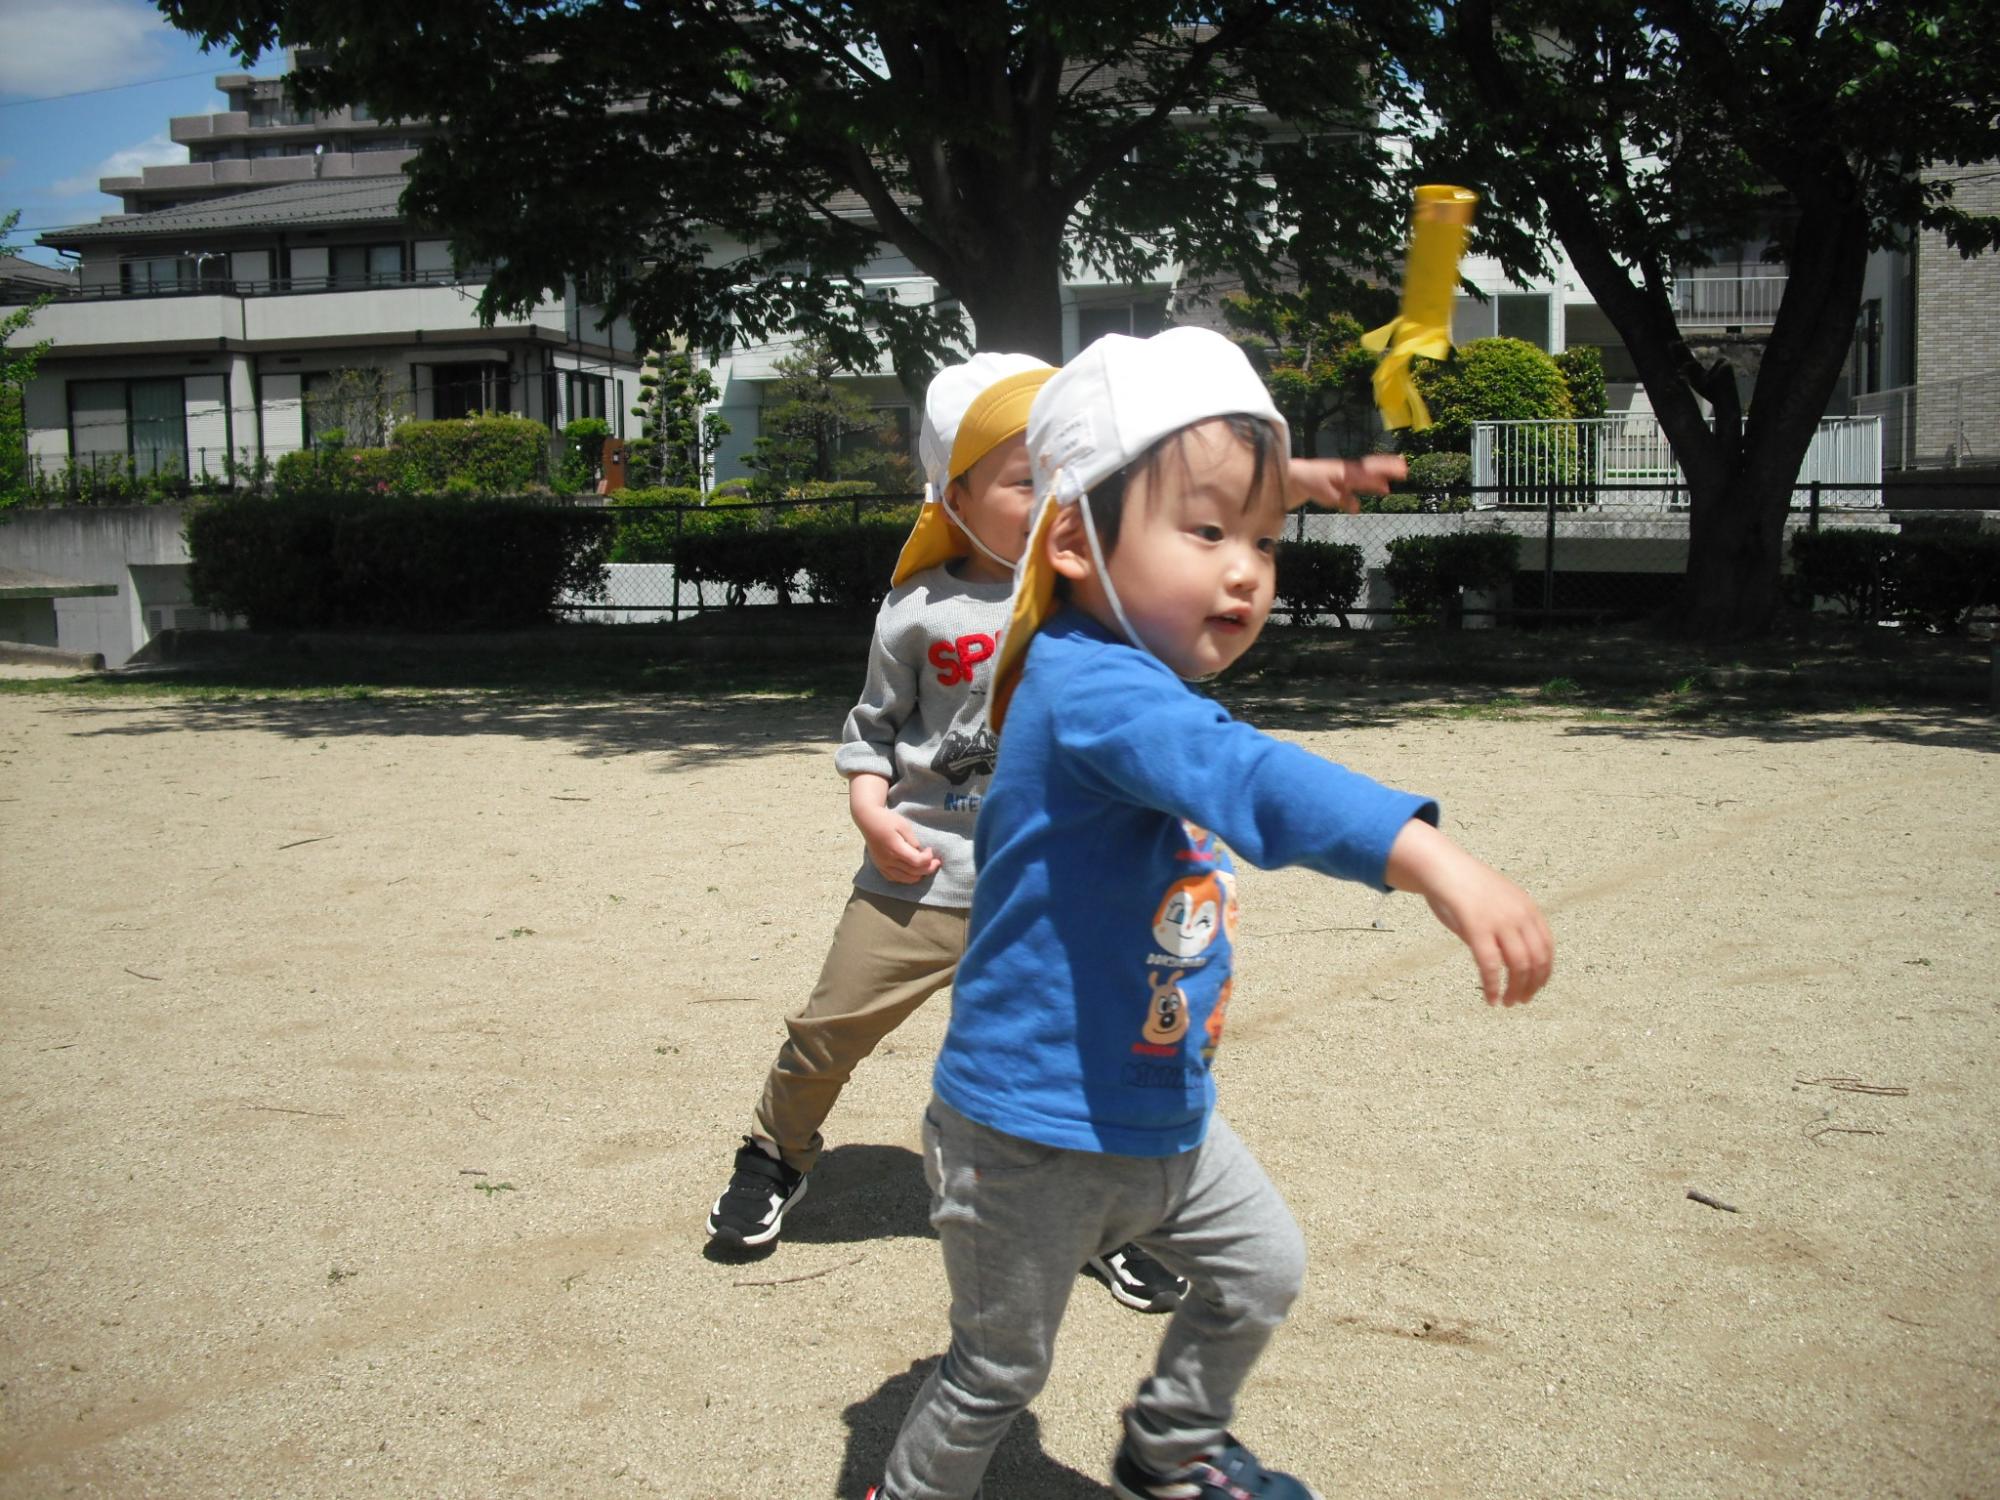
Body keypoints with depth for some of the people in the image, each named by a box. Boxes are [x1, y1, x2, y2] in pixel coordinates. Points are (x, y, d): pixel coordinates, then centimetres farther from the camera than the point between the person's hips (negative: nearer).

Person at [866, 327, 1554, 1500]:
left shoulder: (1141, 686, 4)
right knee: (1000, 1372, 10)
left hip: (1163, 1114, 9)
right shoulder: (1089, 688, -29)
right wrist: (1432, 858, -60)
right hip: (1036, 1131, -9)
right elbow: (1242, 777, -48)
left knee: (1262, 1270, 22)